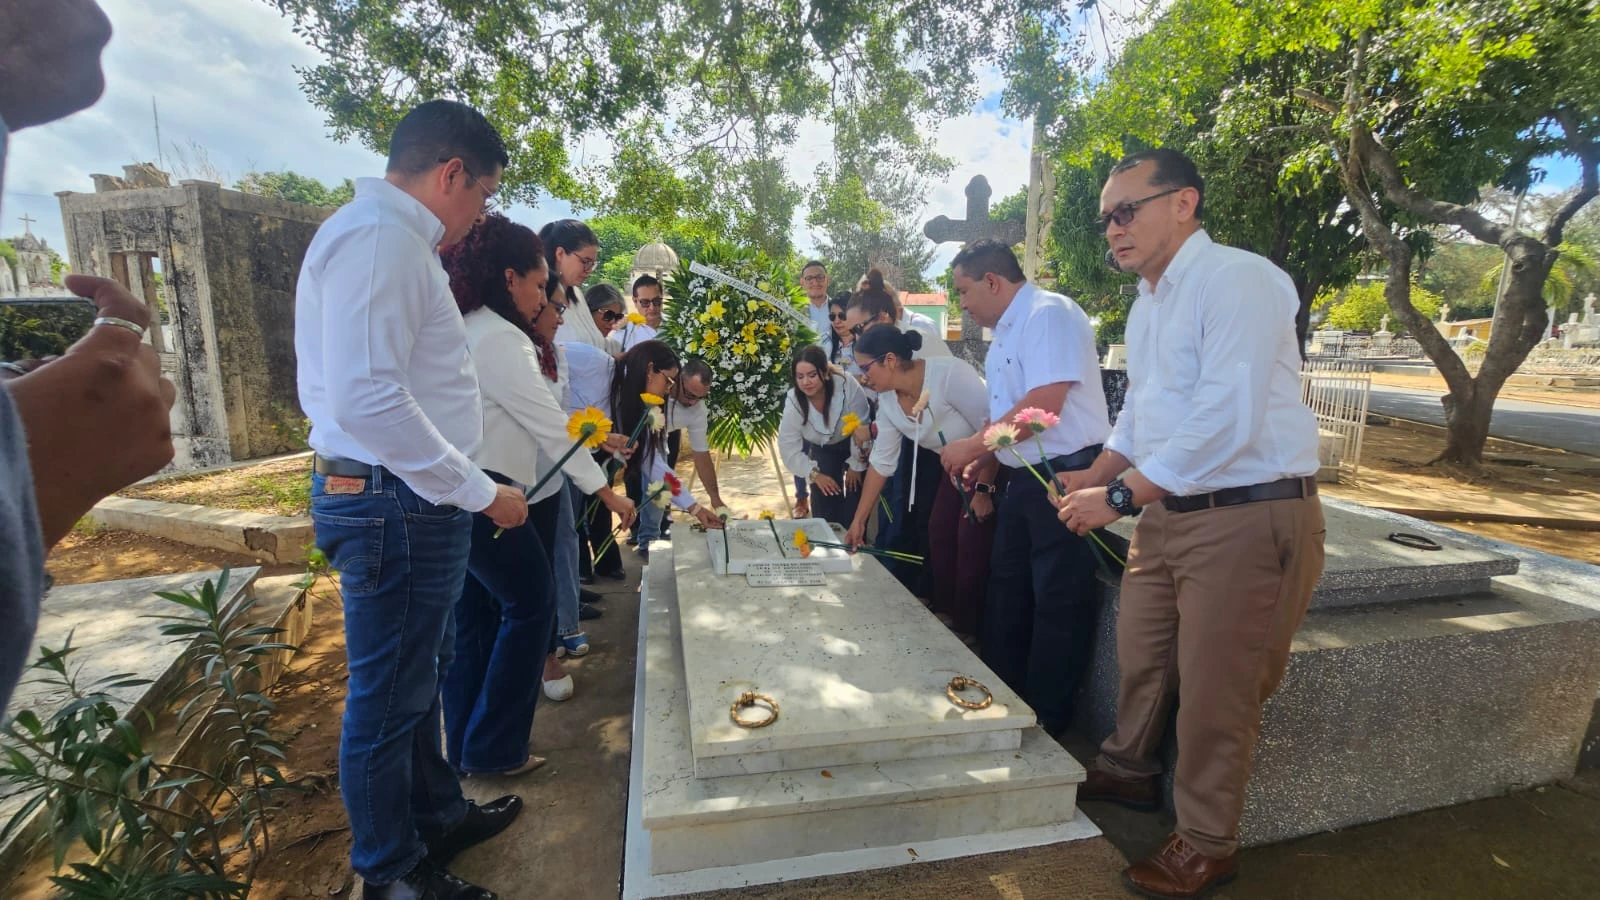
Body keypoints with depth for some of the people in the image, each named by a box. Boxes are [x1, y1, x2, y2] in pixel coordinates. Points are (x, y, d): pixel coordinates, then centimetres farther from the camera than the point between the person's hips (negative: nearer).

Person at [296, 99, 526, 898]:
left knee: (419, 677, 23)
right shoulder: (380, 235, -17)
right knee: (390, 699, 7)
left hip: (405, 501, 11)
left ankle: (438, 817, 43)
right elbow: (367, 399, -27)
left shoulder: (388, 237, 16)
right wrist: (479, 493, -20)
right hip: (397, 504, -11)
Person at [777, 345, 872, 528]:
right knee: (823, 505, -4)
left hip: (854, 447, -2)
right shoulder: (793, 403, -26)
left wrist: (856, 466, -13)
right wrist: (814, 474, -30)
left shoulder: (847, 386, -35)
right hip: (823, 451, 2)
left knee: (854, 503, -9)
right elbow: (788, 448, -20)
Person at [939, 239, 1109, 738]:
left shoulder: (1048, 313, -15)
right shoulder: (1005, 332, 14)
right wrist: (988, 460, 6)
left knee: (1057, 602, 2)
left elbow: (1044, 403, -25)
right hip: (1024, 477, 10)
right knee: (1006, 590, 17)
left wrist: (973, 446, -18)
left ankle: (1046, 719, 18)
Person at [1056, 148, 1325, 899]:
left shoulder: (1237, 279, -17)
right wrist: (1092, 477, 8)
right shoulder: (1148, 303, 12)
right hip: (1168, 512, 8)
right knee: (1140, 657, 19)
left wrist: (1119, 497, -22)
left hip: (1247, 517, -8)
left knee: (1214, 693, 5)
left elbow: (1227, 421, -26)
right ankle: (1127, 770, 43)